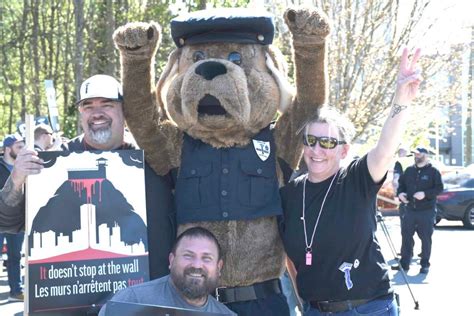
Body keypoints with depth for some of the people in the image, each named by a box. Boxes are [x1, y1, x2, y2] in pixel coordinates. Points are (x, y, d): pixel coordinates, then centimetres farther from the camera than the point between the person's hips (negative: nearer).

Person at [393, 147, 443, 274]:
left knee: (426, 238, 0)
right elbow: (401, 184, 19)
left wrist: (425, 194, -20)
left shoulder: (433, 171, -2)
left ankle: (425, 264, 9)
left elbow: (439, 188, -7)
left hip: (427, 211, -4)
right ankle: (404, 263, 12)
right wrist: (400, 193, -2)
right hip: (410, 210, 4)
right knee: (406, 236, 5)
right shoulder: (409, 170, 12)